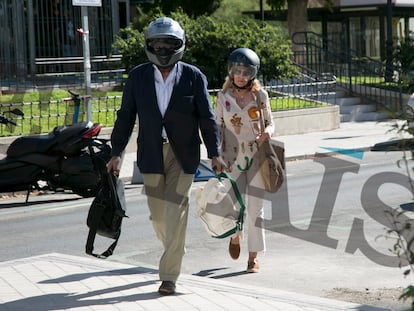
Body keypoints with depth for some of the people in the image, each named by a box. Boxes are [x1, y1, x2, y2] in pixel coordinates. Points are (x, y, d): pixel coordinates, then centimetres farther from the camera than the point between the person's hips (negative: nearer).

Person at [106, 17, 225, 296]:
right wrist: (116, 152, 3)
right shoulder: (138, 76, 3)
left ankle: (169, 276, -5)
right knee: (158, 214, 7)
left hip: (183, 154, -2)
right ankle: (175, 251, 36)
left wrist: (214, 153, -4)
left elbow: (206, 117, 0)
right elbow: (126, 116, 6)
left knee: (176, 212, -9)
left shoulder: (193, 76, -2)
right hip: (151, 154, 2)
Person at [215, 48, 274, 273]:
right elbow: (218, 129, 5)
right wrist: (218, 159, -1)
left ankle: (254, 256, 10)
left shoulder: (260, 95, 1)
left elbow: (270, 123, 10)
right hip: (233, 159, 0)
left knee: (255, 207, 0)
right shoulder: (224, 96, 1)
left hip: (257, 157, 0)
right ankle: (235, 236, 32)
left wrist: (268, 132, -14)